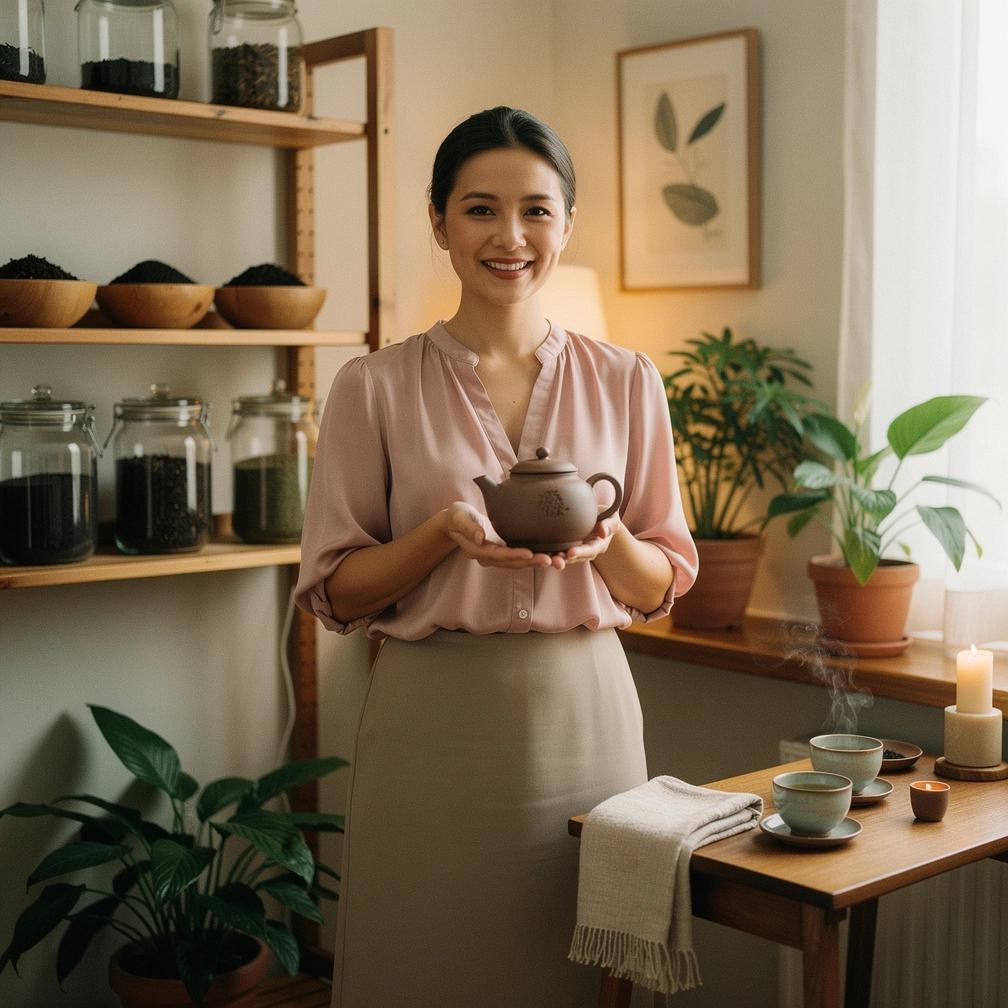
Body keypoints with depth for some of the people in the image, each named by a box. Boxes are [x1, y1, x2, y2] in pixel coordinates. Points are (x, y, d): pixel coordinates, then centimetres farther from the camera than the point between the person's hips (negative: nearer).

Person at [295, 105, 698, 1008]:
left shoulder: (627, 382, 4)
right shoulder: (374, 388, -1)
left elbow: (662, 585, 8)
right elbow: (333, 592, -1)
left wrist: (604, 539, -13)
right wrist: (444, 534, -18)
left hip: (584, 712, 2)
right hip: (433, 721, -1)